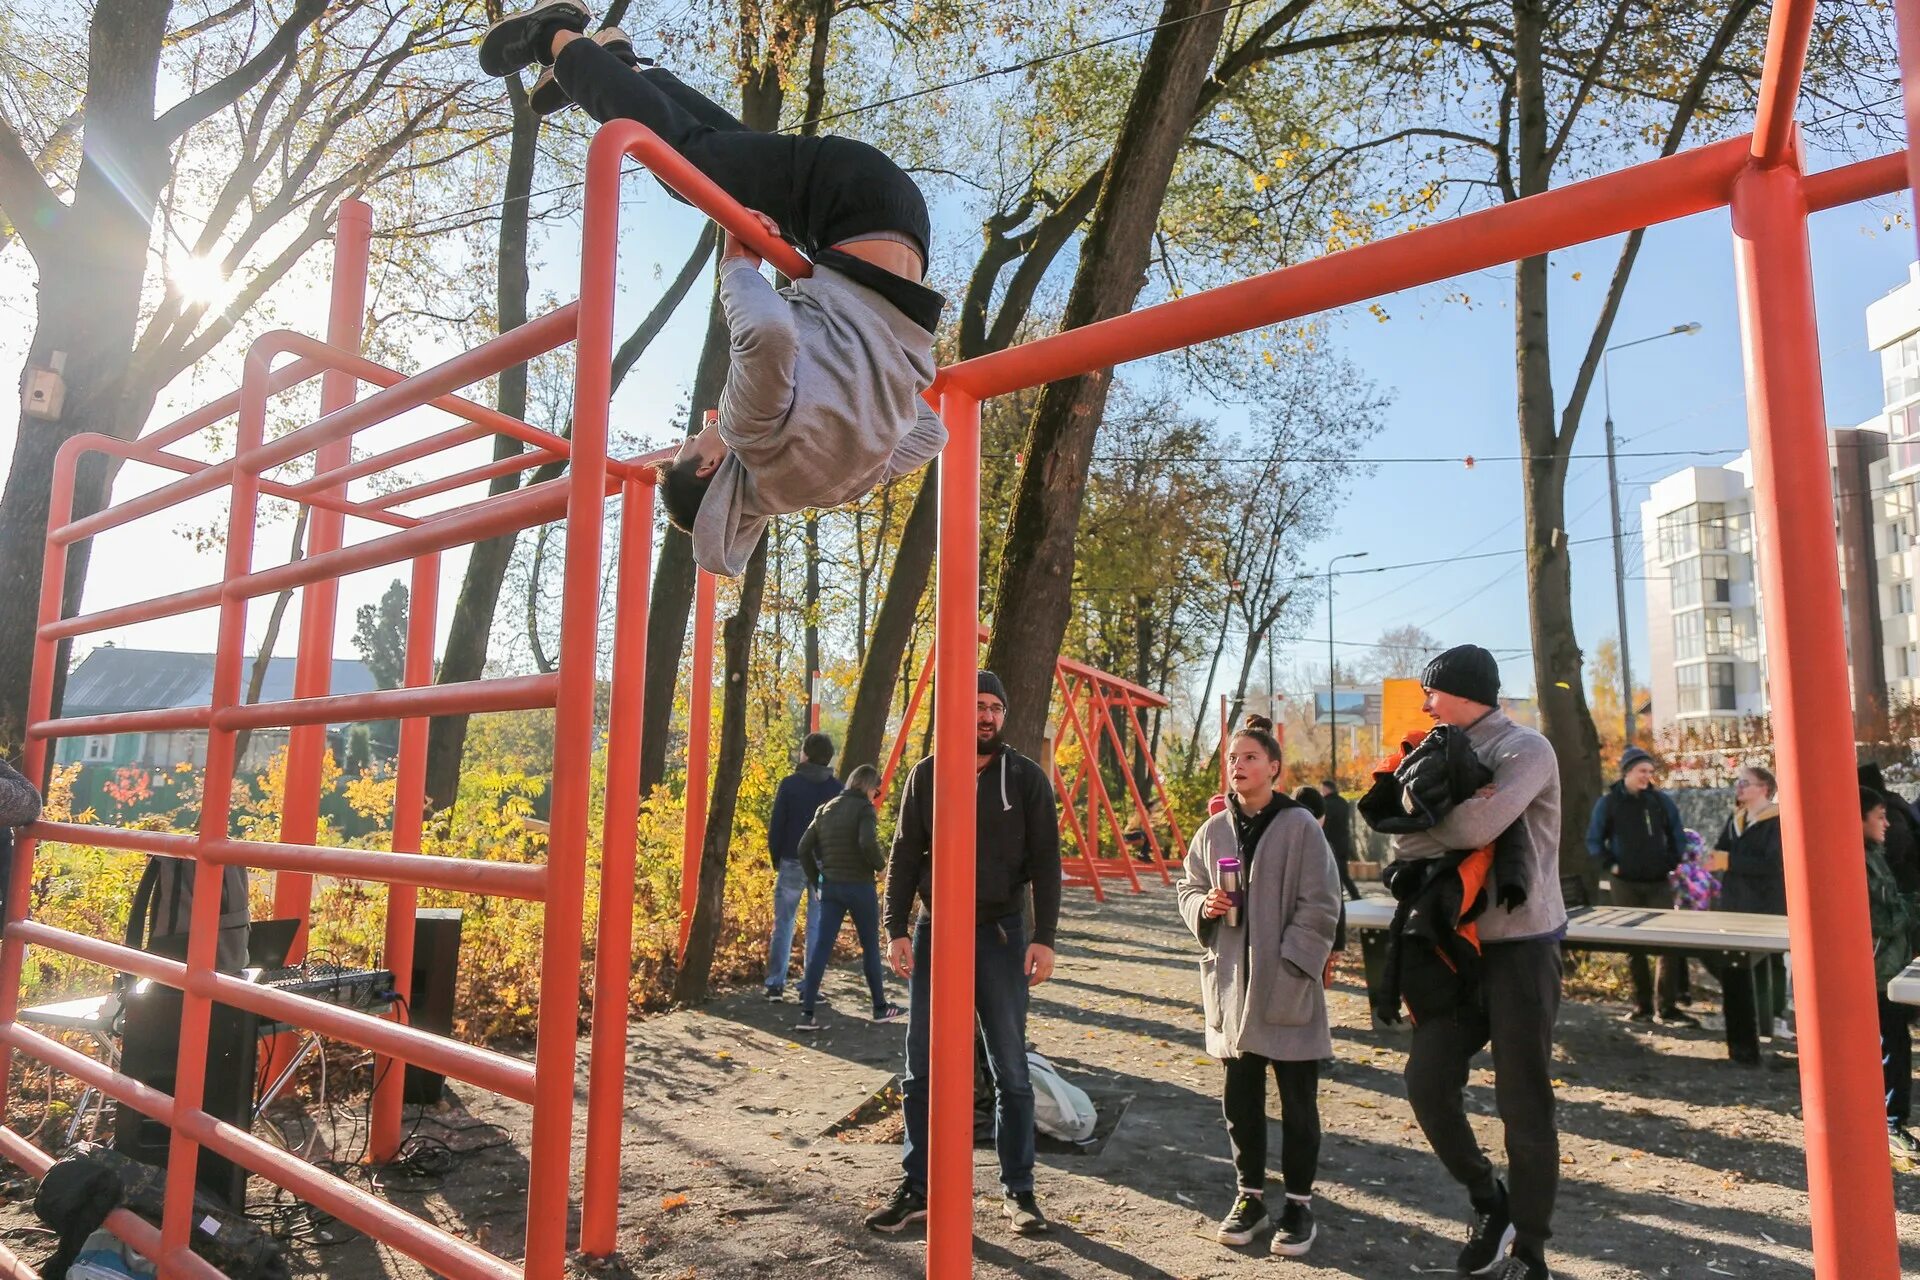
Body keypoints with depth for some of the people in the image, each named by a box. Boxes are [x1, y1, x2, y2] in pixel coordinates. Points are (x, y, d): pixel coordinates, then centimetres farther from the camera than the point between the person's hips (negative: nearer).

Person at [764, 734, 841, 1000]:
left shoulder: (789, 784, -4)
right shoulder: (836, 788, 1)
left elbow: (776, 825, -4)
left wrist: (776, 859, 8)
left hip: (792, 863, -1)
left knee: (783, 924, 9)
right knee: (818, 927, 7)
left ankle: (776, 985, 9)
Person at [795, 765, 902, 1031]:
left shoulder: (826, 808, 10)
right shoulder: (863, 808, -10)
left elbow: (804, 847, 9)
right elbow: (867, 843, -26)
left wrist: (816, 881, 13)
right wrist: (880, 866, -8)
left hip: (830, 887, 5)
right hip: (859, 886, -5)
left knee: (821, 948, 4)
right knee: (870, 946, 10)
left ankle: (807, 1013, 0)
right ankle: (880, 1008, 21)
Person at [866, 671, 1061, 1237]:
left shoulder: (1026, 778, 0)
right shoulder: (927, 774, 3)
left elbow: (1045, 862, -1)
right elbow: (904, 856, 4)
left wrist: (1044, 937, -9)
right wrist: (897, 928, -3)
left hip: (1001, 935, -1)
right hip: (934, 932, 1)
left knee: (1010, 1072, 7)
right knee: (921, 1069, 7)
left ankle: (1018, 1190, 21)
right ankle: (916, 1187, 21)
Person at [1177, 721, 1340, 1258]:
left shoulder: (1300, 826, -9)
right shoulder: (1213, 830, 5)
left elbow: (1321, 906, -9)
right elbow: (1188, 887, 15)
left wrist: (1291, 965, -15)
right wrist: (1203, 906, -7)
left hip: (1287, 987, -4)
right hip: (1231, 985, 4)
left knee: (1298, 1101, 8)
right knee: (1239, 1098, 14)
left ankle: (1299, 1203, 24)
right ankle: (1250, 1196, 30)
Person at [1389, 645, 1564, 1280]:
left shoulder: (1525, 749, -11)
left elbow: (1477, 828, -27)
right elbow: (1407, 839, 1)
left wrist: (1417, 836, -7)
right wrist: (1460, 808, -18)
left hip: (1520, 949, -6)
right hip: (1457, 946, 6)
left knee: (1523, 1103, 3)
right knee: (1427, 1082, 3)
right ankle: (1489, 1203, 27)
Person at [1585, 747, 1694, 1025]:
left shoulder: (1661, 800, 3)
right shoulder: (1609, 801, -3)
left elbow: (1677, 835, 12)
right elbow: (1594, 840, 1)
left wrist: (1672, 864, 3)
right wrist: (1610, 865, -8)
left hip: (1659, 882, 2)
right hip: (1626, 884, -2)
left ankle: (1669, 1007, 4)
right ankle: (1642, 1005, 14)